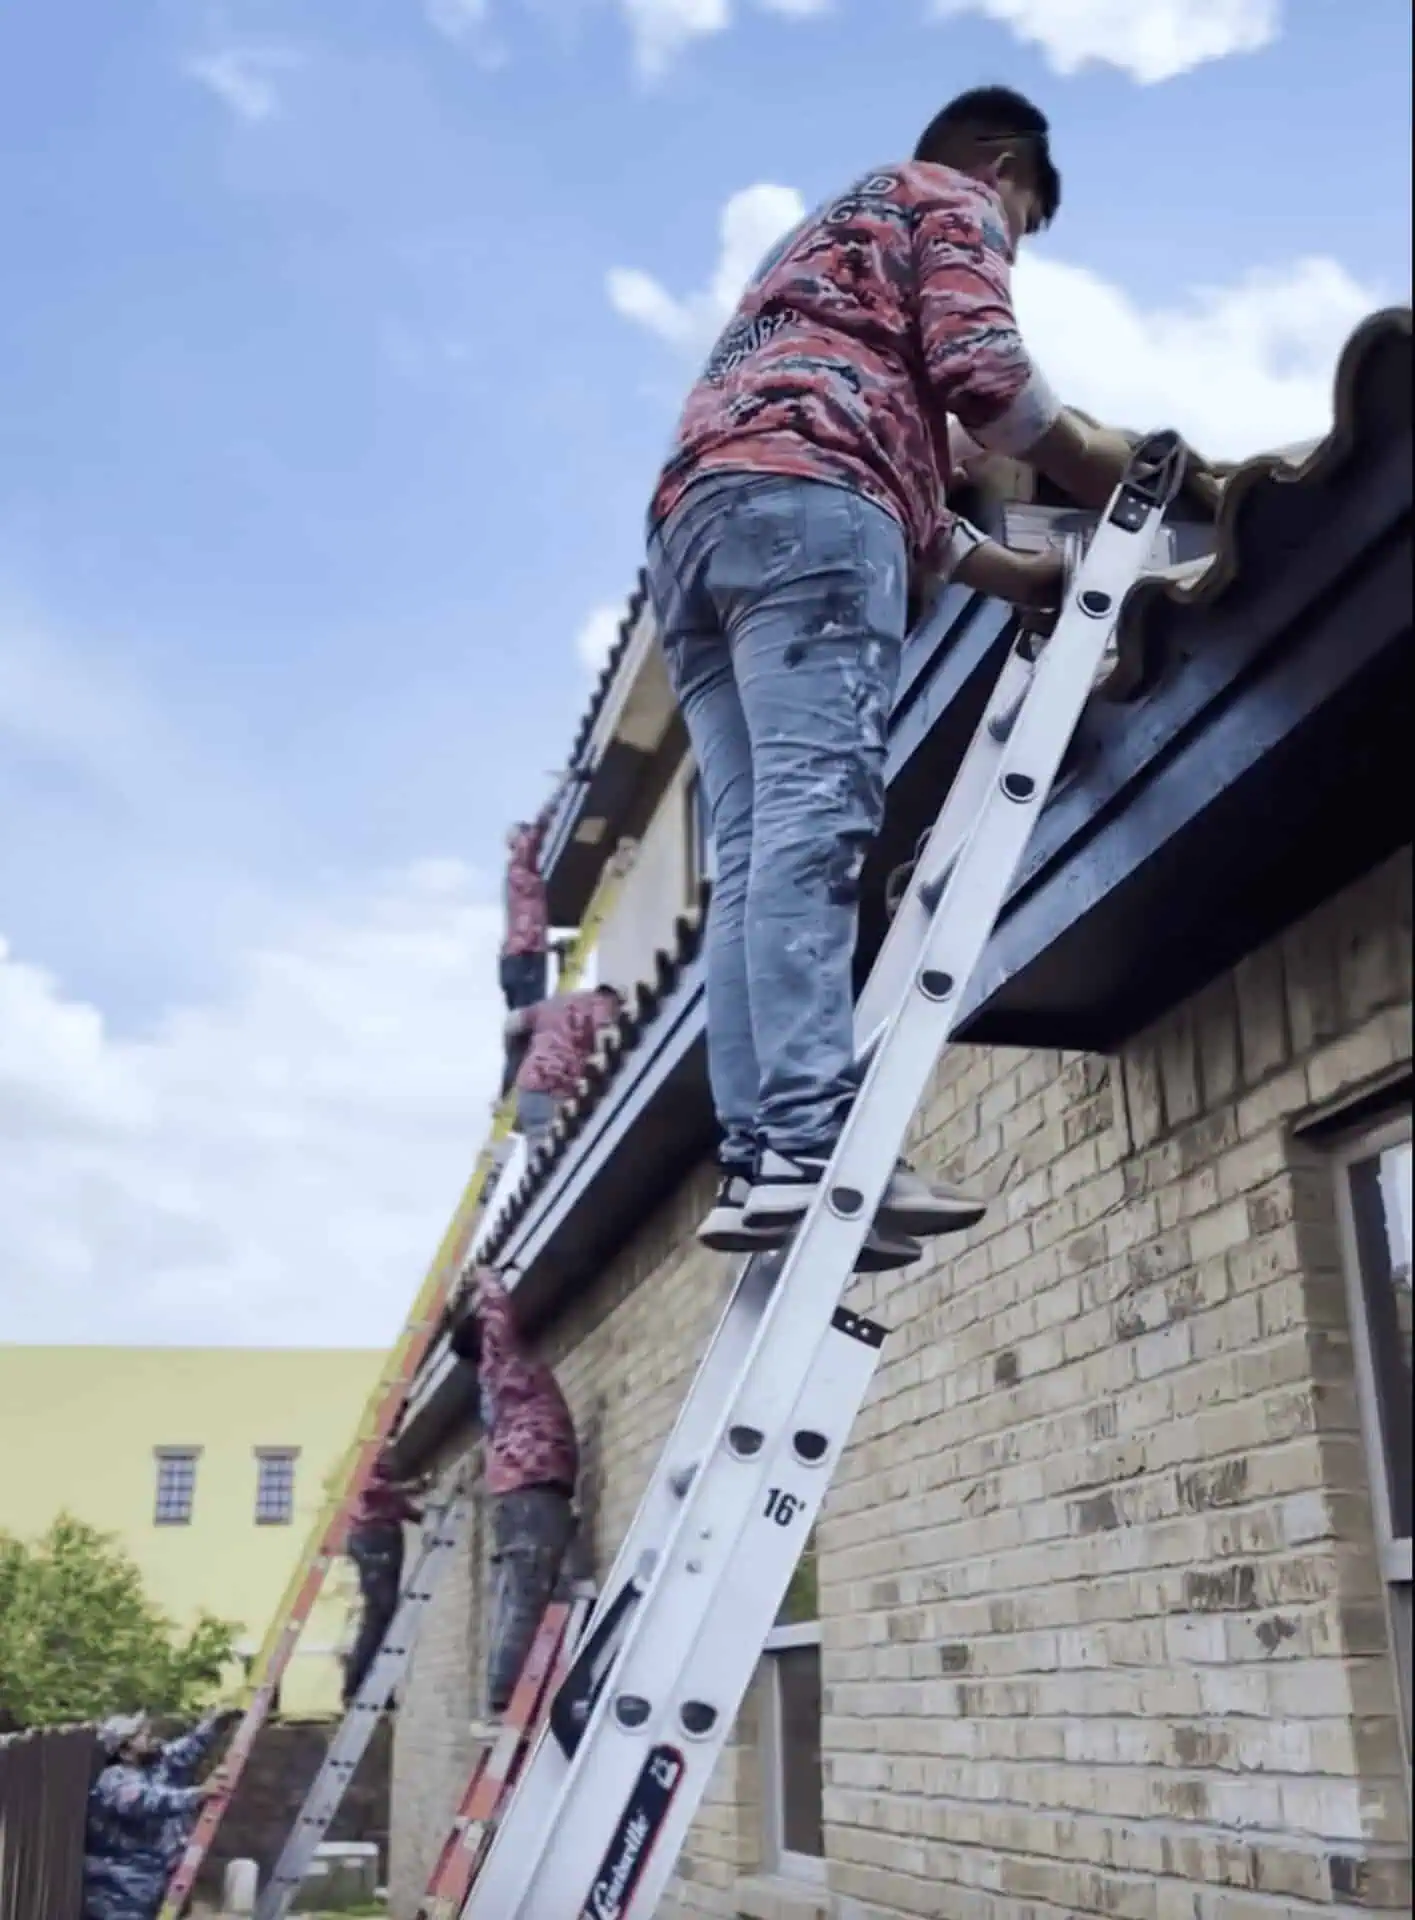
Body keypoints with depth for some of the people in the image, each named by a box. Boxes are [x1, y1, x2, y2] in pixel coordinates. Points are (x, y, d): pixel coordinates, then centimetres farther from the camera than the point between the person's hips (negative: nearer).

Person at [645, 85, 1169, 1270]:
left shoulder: (829, 239, 43)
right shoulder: (950, 201, 18)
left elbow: (900, 480, 37)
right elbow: (981, 373, -3)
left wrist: (1027, 579, 36)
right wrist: (1126, 484, 9)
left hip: (699, 517, 8)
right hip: (803, 501, -8)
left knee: (758, 851, -6)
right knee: (815, 816, -23)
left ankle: (756, 1163, -16)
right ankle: (810, 1148, -34)